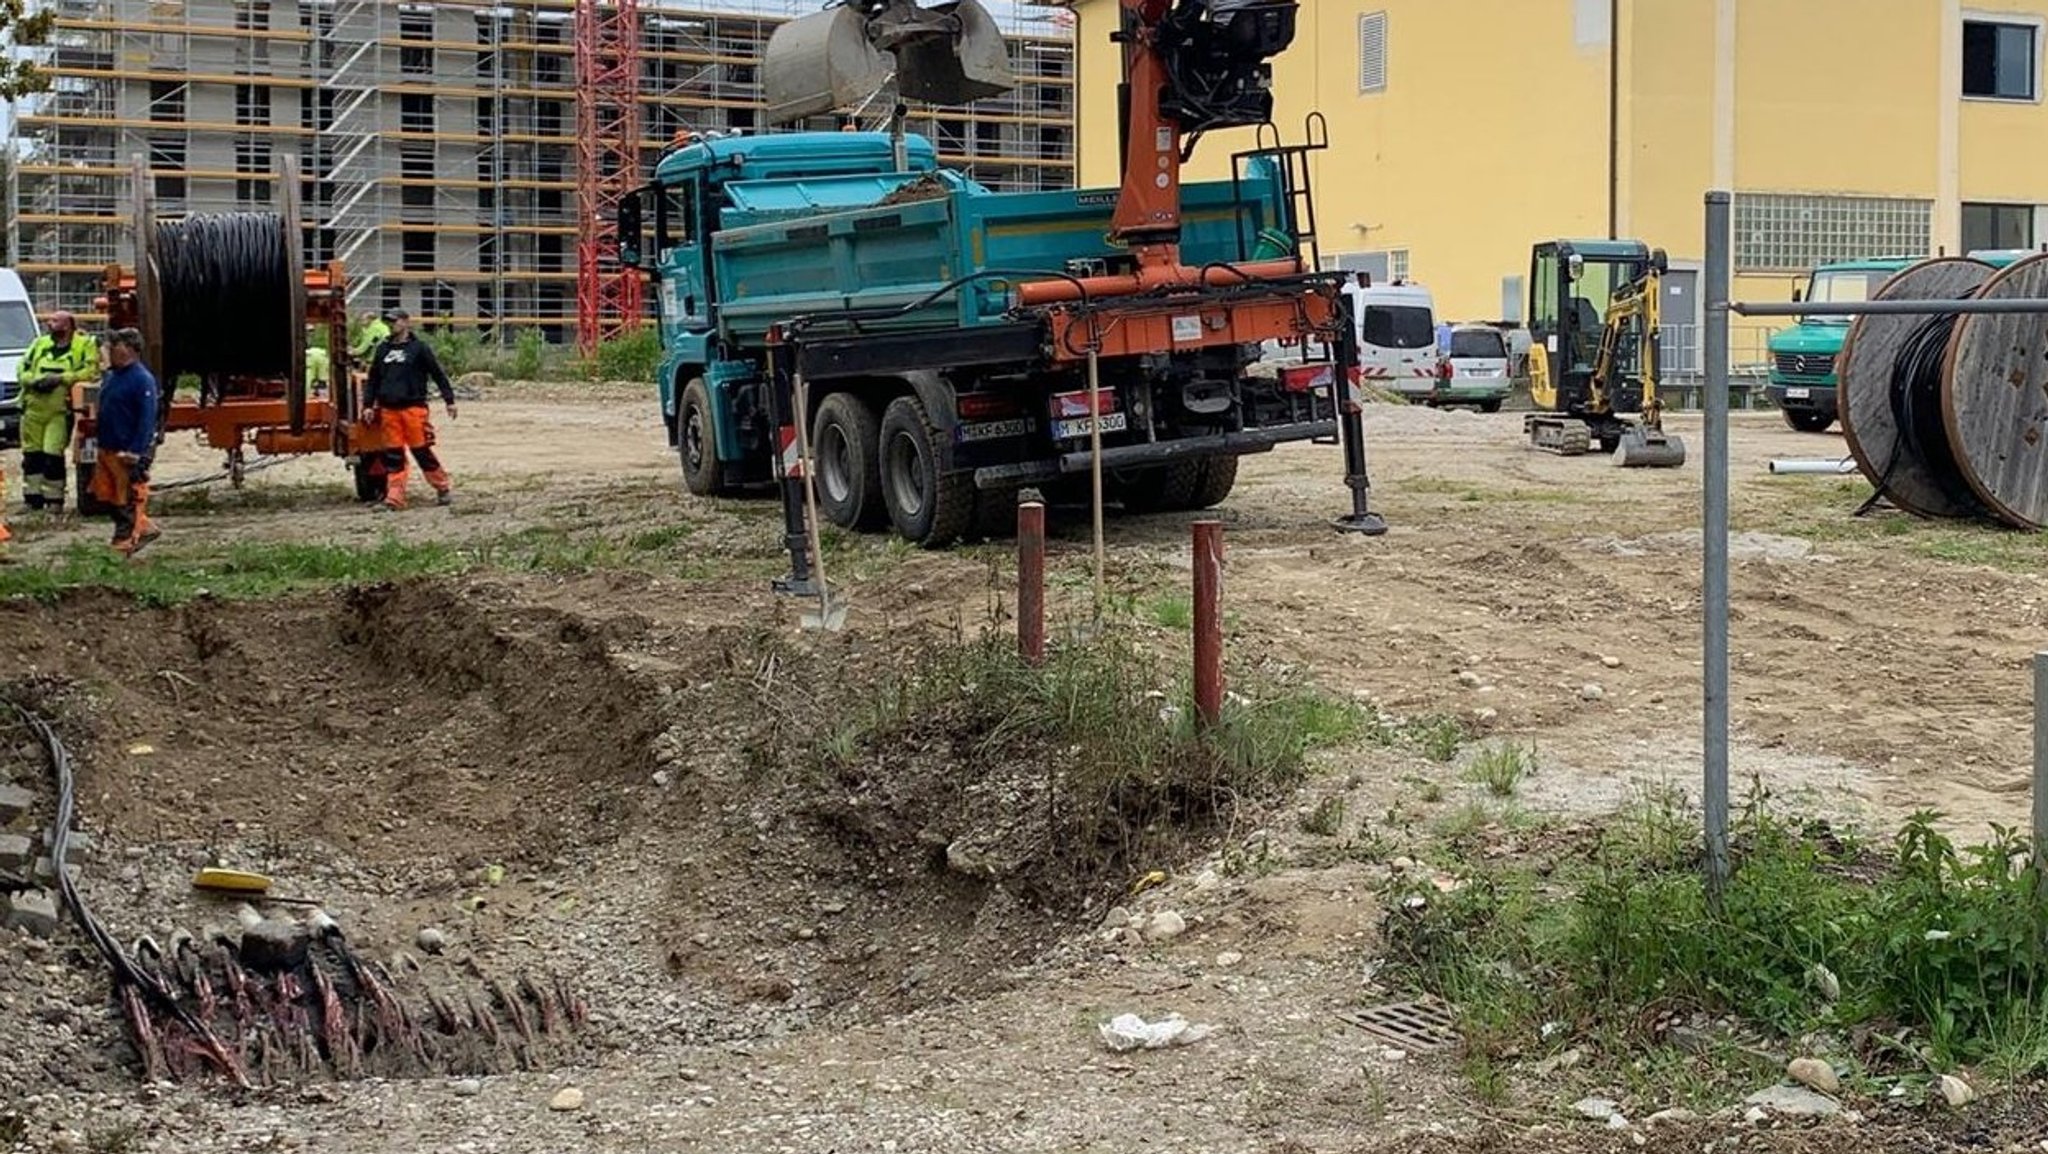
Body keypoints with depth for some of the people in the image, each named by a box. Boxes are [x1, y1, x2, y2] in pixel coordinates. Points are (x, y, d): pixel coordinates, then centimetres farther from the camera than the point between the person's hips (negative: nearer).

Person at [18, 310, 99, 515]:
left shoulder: (85, 345, 1)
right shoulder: (40, 344, 17)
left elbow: (90, 370, -12)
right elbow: (22, 368, 14)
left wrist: (60, 379, -18)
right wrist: (34, 381, -7)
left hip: (60, 411, -5)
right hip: (33, 408, 5)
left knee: (53, 455, -11)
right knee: (32, 455, 6)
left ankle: (54, 498, -1)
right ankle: (32, 496, 14)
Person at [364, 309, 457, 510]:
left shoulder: (419, 348, 0)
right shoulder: (383, 349, 14)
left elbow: (438, 374, 0)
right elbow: (373, 379, 19)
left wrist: (449, 400, -3)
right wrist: (369, 404, 12)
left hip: (413, 408, -5)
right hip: (388, 410, 5)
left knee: (422, 451, -3)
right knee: (393, 454, 2)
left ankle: (444, 489, 9)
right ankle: (394, 495, 2)